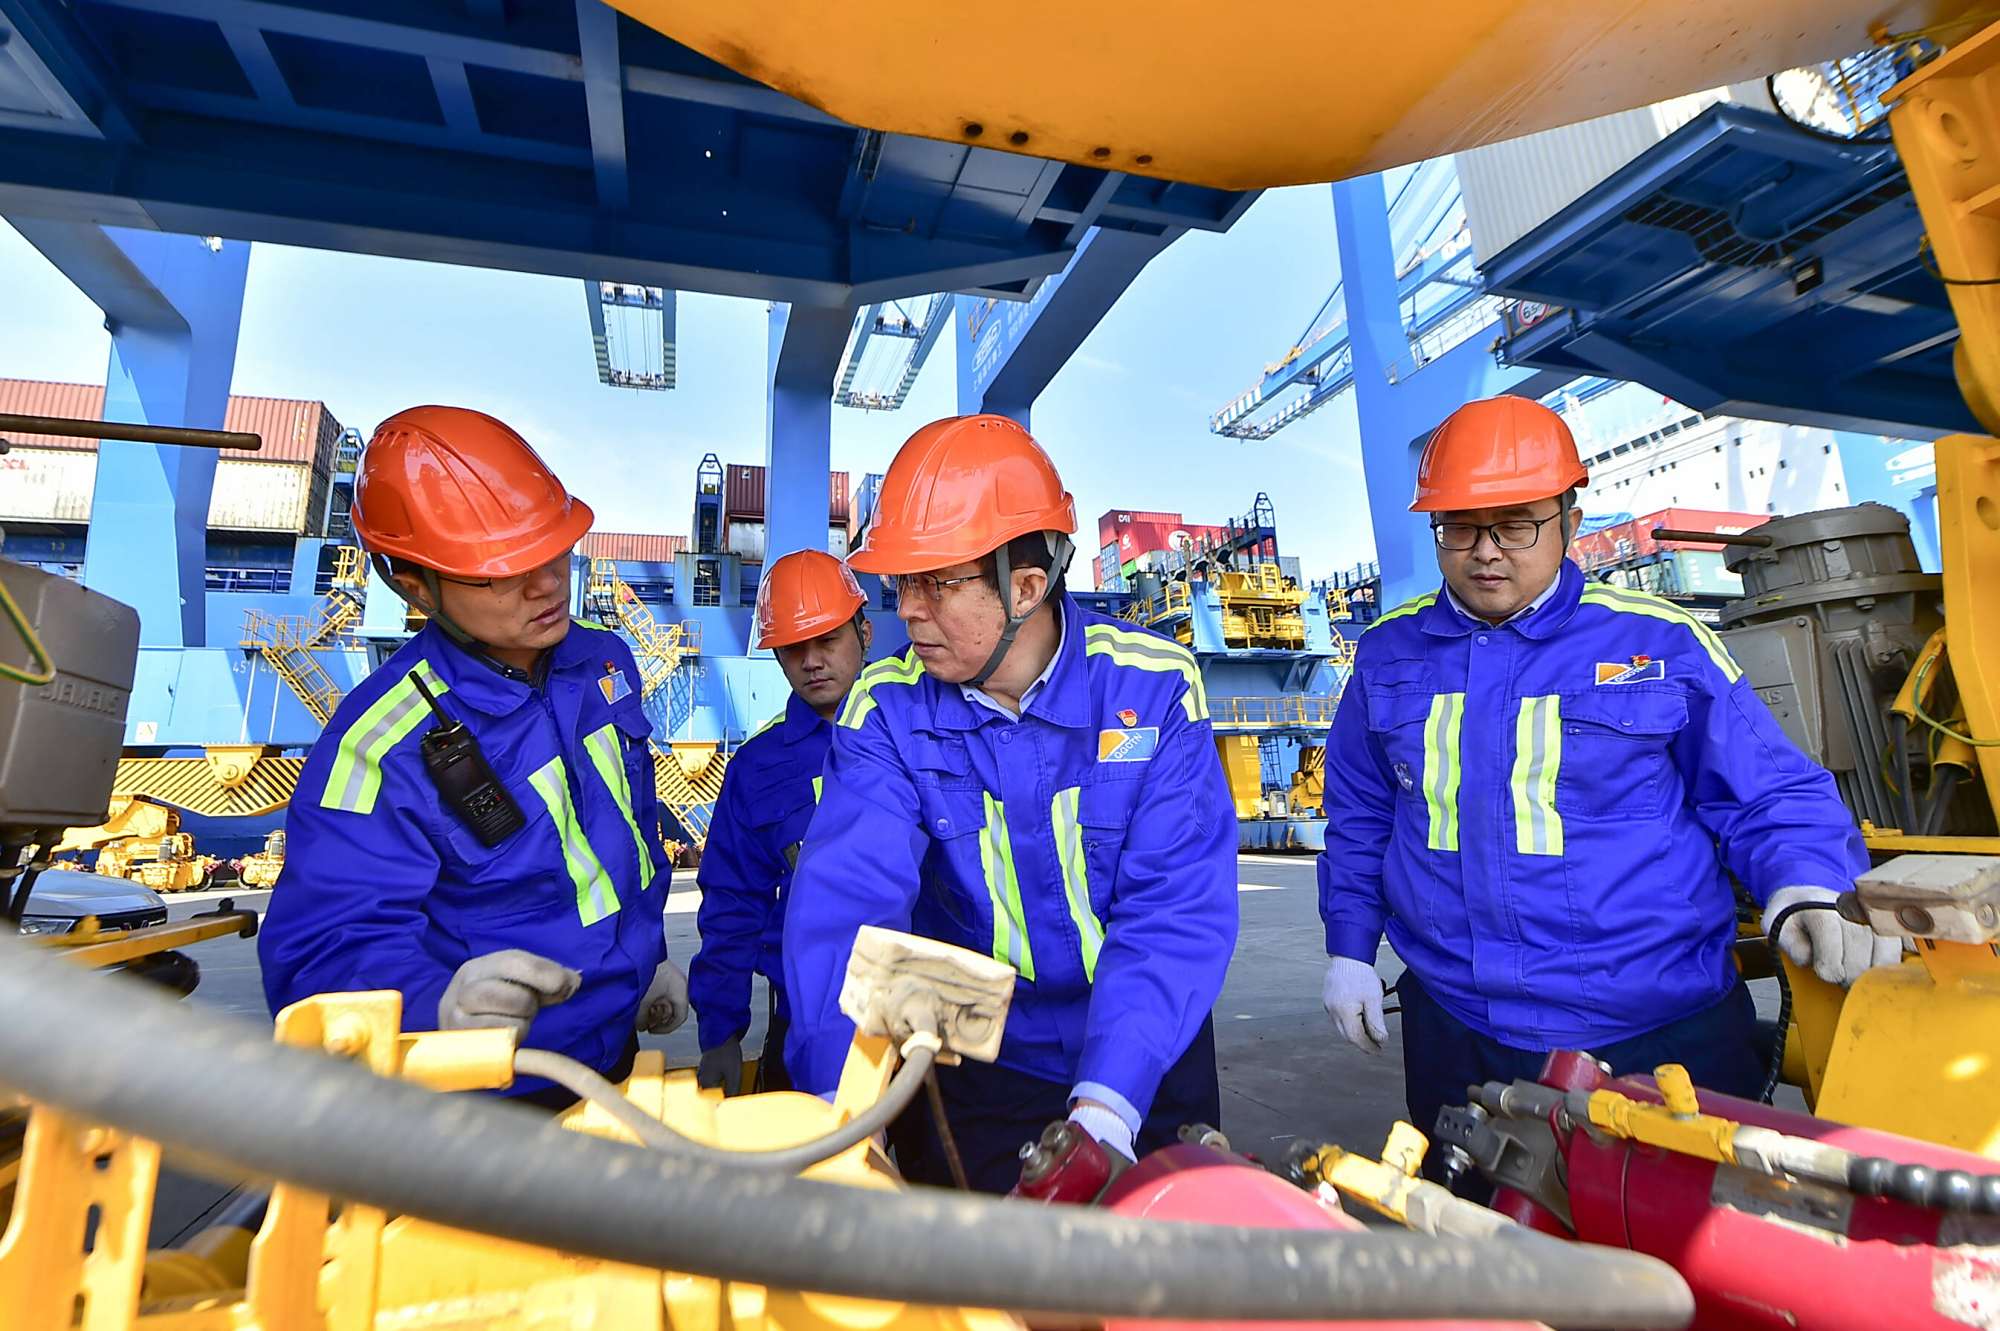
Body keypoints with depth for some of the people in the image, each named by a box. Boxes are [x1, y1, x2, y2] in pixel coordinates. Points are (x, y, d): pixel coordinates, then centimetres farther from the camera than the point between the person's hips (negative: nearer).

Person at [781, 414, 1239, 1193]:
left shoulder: (1152, 688, -20)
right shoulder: (888, 711, -15)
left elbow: (1177, 910, -24)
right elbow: (846, 899, -26)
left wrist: (1106, 1105, -33)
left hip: (1145, 1065, 0)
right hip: (979, 1066, 1)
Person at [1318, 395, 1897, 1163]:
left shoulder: (1662, 644, -5)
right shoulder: (1388, 655, 3)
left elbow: (1770, 800, 0)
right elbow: (1358, 819, 12)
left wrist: (1811, 893, -20)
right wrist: (1350, 948, 10)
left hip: (1665, 1036, -2)